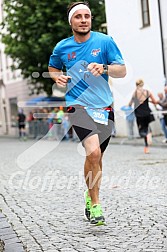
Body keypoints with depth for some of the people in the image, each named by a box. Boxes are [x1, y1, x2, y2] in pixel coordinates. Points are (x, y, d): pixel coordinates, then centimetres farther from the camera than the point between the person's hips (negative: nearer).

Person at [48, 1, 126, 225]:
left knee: (96, 158, 13)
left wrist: (104, 68, -21)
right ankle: (95, 204, -9)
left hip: (104, 106, 2)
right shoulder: (62, 47, 5)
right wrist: (57, 77, 2)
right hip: (78, 105, -2)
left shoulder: (105, 41, 0)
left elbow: (122, 71, -1)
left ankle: (91, 193, 40)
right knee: (93, 152, -23)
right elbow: (52, 67, 25)